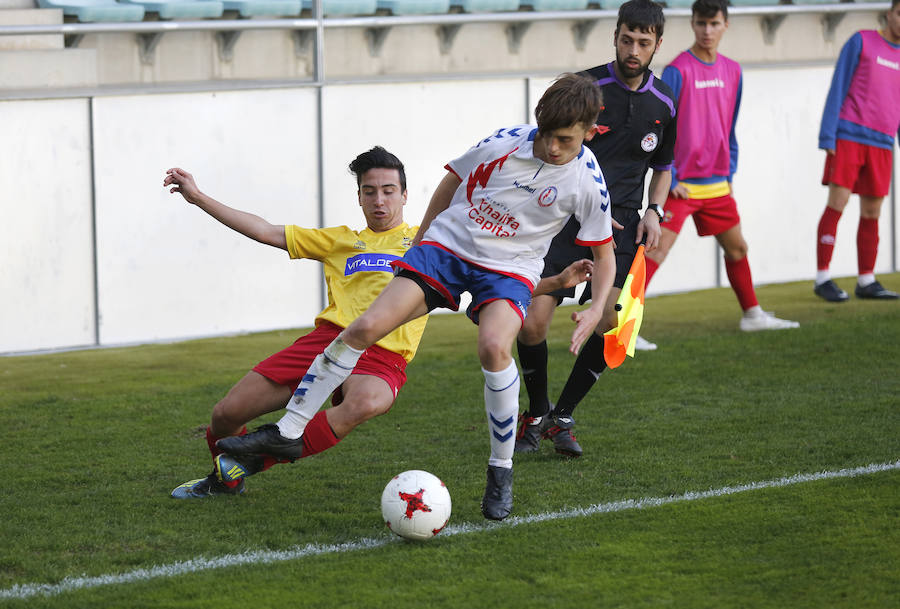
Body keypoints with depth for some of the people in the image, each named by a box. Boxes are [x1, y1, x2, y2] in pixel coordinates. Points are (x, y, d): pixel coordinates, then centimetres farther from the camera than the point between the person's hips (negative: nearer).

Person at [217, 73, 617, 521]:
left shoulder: (587, 184, -12)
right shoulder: (504, 143, -10)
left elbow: (604, 255, 1)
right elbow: (452, 181, 9)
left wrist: (597, 309, -15)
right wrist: (419, 245, 16)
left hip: (510, 269, -1)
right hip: (447, 246, 2)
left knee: (494, 346, -33)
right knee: (365, 327, -14)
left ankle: (501, 471, -14)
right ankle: (287, 432, -3)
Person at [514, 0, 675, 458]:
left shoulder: (664, 103, 7)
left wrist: (654, 211, 4)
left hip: (621, 218, 3)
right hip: (567, 213, -2)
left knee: (613, 319, -17)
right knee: (532, 323, -14)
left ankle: (562, 416, 3)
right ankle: (536, 413, 14)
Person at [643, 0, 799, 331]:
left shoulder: (732, 71, 8)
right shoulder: (677, 71, -12)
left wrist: (729, 174, 15)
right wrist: (669, 179, -15)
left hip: (716, 185, 7)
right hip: (681, 186, -7)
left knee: (737, 247, 17)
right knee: (657, 250, -15)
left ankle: (753, 315, 33)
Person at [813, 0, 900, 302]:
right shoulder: (861, 42, 1)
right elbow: (838, 90, -2)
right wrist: (827, 137, -9)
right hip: (848, 138, -4)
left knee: (871, 213, 4)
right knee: (837, 203, -8)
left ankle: (866, 282, 11)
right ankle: (822, 278, -5)